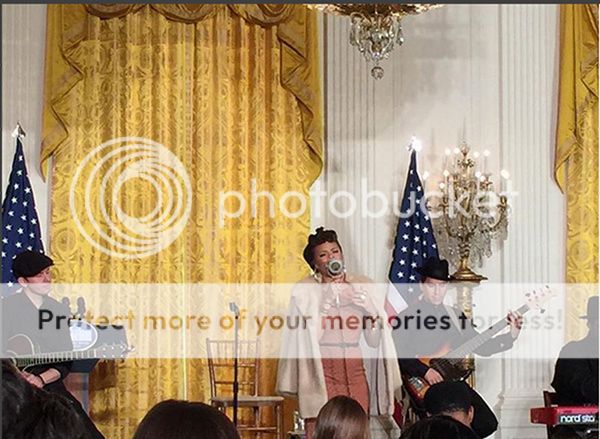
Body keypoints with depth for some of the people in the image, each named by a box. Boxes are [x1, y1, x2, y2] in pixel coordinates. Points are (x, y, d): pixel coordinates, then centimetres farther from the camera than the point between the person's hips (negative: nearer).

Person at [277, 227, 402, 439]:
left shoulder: (363, 287, 11)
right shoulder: (305, 291, 3)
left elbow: (375, 340, 11)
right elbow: (307, 337, -7)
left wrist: (366, 306, -3)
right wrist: (325, 304, -11)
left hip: (355, 368, 3)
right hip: (321, 371, -3)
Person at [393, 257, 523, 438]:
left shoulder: (455, 315, 16)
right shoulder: (407, 317, -3)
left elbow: (481, 347, 12)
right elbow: (398, 355, -14)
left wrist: (510, 336, 0)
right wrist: (425, 371, -24)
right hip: (423, 387, -6)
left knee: (486, 423, -5)